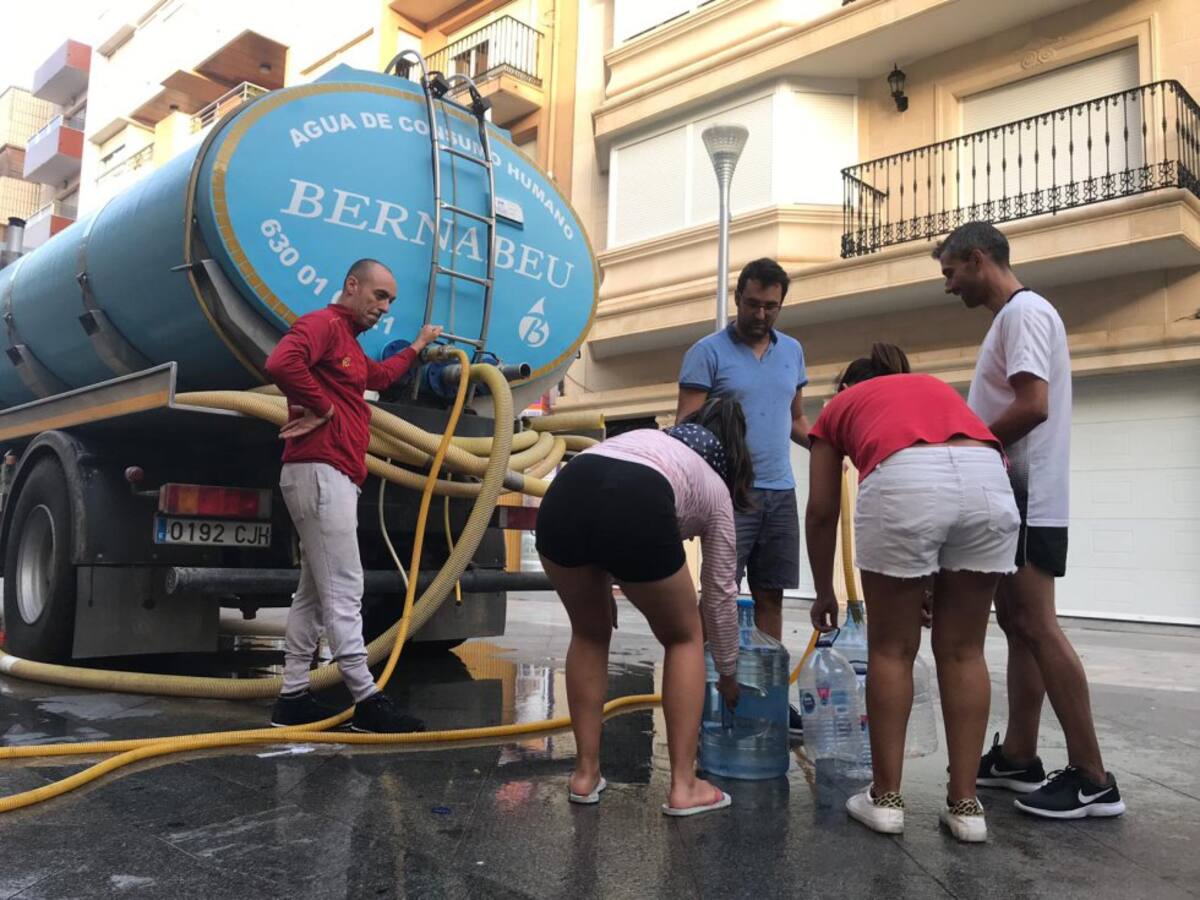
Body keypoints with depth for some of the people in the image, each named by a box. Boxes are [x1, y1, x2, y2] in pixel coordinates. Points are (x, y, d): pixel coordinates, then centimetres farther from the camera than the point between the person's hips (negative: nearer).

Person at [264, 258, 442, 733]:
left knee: (314, 592, 10)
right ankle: (367, 700, -7)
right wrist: (323, 408, -17)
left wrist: (417, 346, 54)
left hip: (333, 476, 11)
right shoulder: (323, 323, -6)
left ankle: (293, 698, 15)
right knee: (343, 592, -10)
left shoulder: (350, 343, 26)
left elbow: (379, 376, 47)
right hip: (320, 472, -11)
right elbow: (281, 363, -27)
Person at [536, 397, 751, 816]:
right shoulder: (715, 487, 32)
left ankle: (585, 774, 32)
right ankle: (683, 786, 24)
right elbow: (720, 592, 37)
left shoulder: (646, 436, 43)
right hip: (637, 510, -3)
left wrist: (607, 581, 36)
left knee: (591, 633, 30)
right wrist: (728, 674, 50)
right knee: (683, 638, 24)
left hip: (561, 499, 4)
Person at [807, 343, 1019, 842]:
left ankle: (886, 798, 22)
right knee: (962, 651, 16)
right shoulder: (937, 386, 39)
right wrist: (938, 575, 43)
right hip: (987, 479, 3)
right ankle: (965, 804, 22)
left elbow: (822, 513, 30)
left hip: (901, 482, -3)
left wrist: (824, 591, 43)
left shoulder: (838, 408, 31)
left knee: (892, 650, 13)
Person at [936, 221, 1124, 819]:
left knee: (1036, 627, -9)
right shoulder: (1012, 316, 20)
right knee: (1018, 625, 11)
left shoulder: (1024, 311, -12)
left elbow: (1033, 408, -23)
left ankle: (1091, 778, -2)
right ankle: (1017, 757, 18)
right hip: (1011, 498, 10)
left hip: (1025, 501, -10)